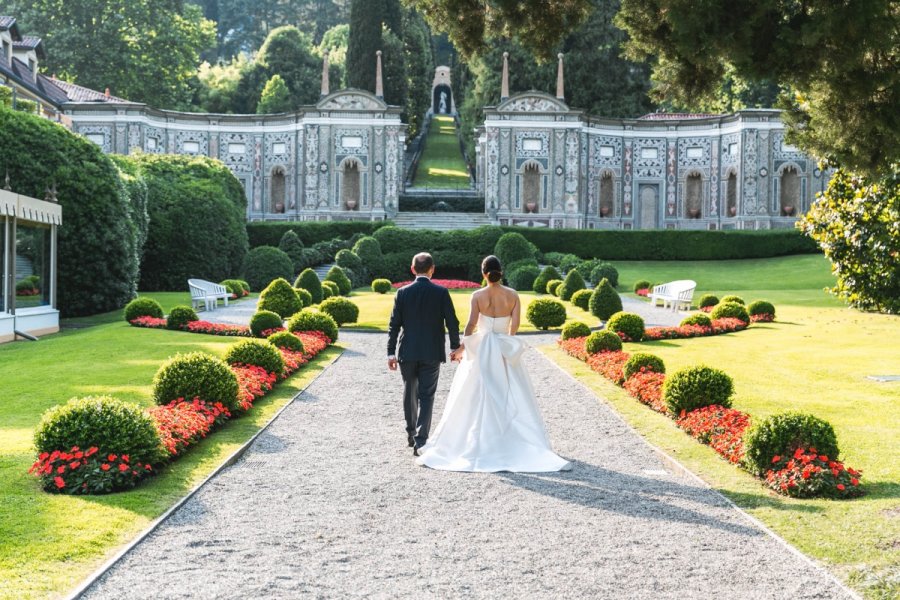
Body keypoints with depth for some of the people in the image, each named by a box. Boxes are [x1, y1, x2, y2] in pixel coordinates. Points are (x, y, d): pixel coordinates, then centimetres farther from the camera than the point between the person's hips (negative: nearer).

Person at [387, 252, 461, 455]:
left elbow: (394, 324, -2)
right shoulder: (441, 293, -6)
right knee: (426, 396, 1)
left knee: (409, 392, 19)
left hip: (407, 352, 2)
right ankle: (420, 440, -9)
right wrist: (455, 347, 7)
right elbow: (452, 322, -5)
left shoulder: (403, 292, -2)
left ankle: (411, 433, 31)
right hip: (432, 353, -2)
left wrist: (391, 352, 2)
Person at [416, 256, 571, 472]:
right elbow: (515, 325, -4)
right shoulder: (512, 295, -3)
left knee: (476, 398, 6)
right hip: (506, 350, 1)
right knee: (513, 397, 7)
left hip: (480, 349, -1)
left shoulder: (478, 295, -8)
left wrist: (462, 348, 0)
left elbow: (471, 325, -11)